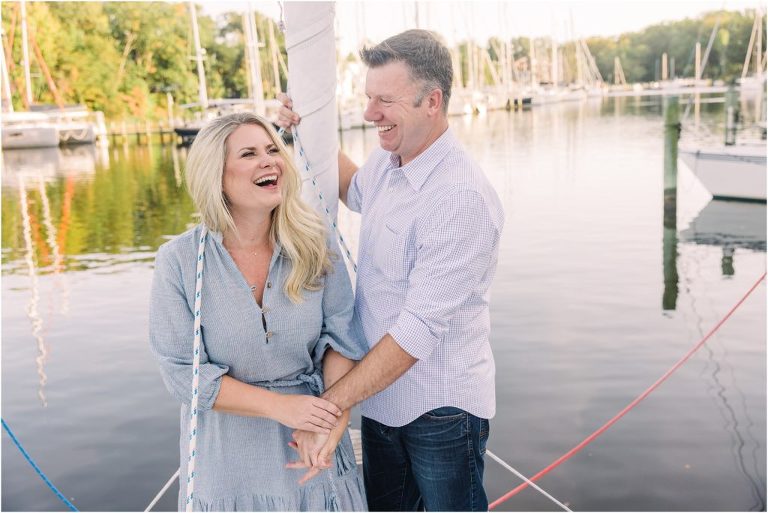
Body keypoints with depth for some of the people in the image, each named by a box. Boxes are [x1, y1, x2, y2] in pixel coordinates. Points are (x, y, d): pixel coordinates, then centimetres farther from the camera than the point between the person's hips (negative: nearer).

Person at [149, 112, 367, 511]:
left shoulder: (314, 246, -8)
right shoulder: (179, 261, -13)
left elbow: (341, 339, -7)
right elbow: (182, 371, -13)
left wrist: (333, 424, -21)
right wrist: (280, 405, -20)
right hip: (228, 457, -1)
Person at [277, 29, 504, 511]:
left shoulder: (462, 198, -27)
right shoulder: (386, 160, -1)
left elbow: (419, 329, -28)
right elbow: (357, 192, 25)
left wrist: (330, 402, -25)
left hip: (441, 410, -8)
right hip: (380, 395, 8)